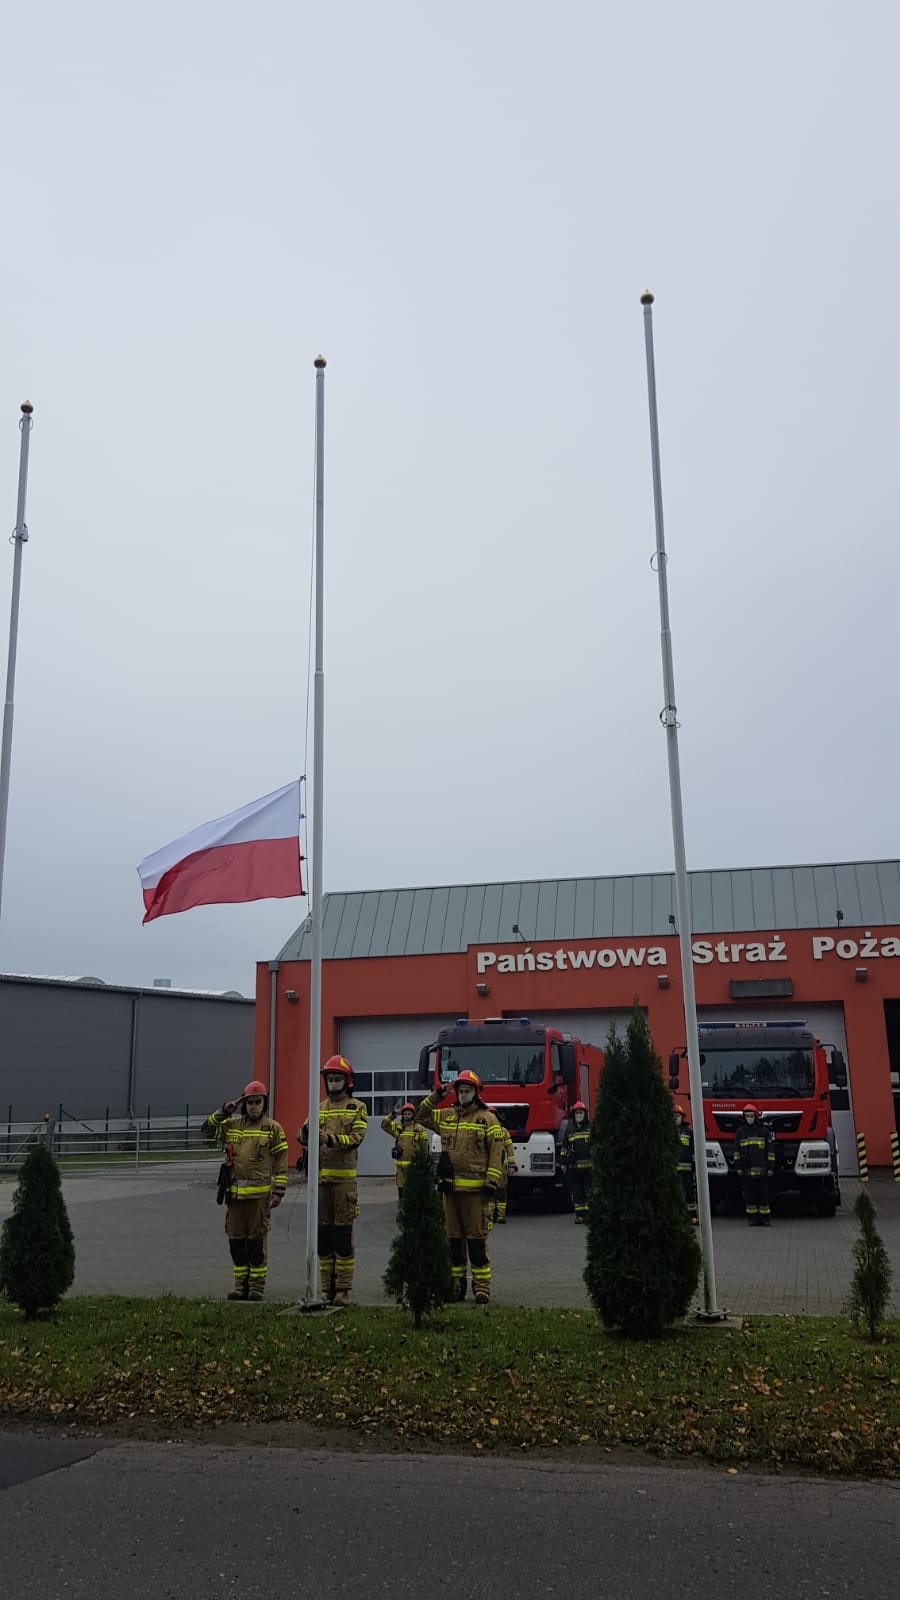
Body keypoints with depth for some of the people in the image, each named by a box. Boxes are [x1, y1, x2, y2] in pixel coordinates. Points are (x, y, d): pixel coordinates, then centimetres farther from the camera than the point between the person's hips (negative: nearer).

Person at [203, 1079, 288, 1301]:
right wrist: (222, 1113, -3)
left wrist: (279, 1191, -7)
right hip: (234, 1193, 4)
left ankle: (257, 1285, 9)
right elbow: (207, 1130, 10)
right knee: (236, 1239, 8)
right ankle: (241, 1284, 18)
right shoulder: (232, 1125, 10)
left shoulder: (273, 1128, -1)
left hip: (259, 1193, -4)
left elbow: (281, 1162, -2)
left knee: (257, 1240, 0)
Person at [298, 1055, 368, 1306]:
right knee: (323, 1233, 8)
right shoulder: (319, 1109, 15)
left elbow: (356, 1138, -11)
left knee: (343, 1234, -3)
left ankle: (343, 1290, 3)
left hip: (344, 1177, -4)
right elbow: (302, 1137, 2)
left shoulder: (357, 1108, 4)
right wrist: (306, 1132, -22)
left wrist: (331, 1139, -26)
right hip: (320, 1176, 4)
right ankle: (327, 1288, 16)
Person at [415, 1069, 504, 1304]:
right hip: (450, 1187, 5)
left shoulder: (488, 1119, -1)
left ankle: (482, 1285, 2)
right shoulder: (446, 1117, 12)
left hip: (475, 1188, -5)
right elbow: (420, 1116, 20)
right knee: (454, 1238, 10)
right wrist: (435, 1097, 7)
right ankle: (456, 1283, 18)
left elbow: (496, 1153, -4)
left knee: (476, 1238, -4)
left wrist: (492, 1183, -11)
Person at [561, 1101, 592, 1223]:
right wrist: (564, 1163, 12)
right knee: (576, 1192, 3)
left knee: (588, 1191, -3)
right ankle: (579, 1215, 9)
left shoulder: (591, 1129, 6)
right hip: (573, 1167, 3)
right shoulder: (570, 1131, 14)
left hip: (588, 1167, -3)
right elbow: (564, 1148, 17)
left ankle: (588, 1215, 2)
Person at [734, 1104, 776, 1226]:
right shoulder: (740, 1131, 9)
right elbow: (737, 1151, 10)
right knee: (749, 1195, 2)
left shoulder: (764, 1130, 4)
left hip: (761, 1169, -2)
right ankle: (752, 1219, 8)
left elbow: (770, 1150, 4)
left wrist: (771, 1167, -2)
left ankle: (765, 1218, 6)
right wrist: (738, 1167, 3)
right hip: (747, 1170, 2)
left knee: (763, 1194, -1)